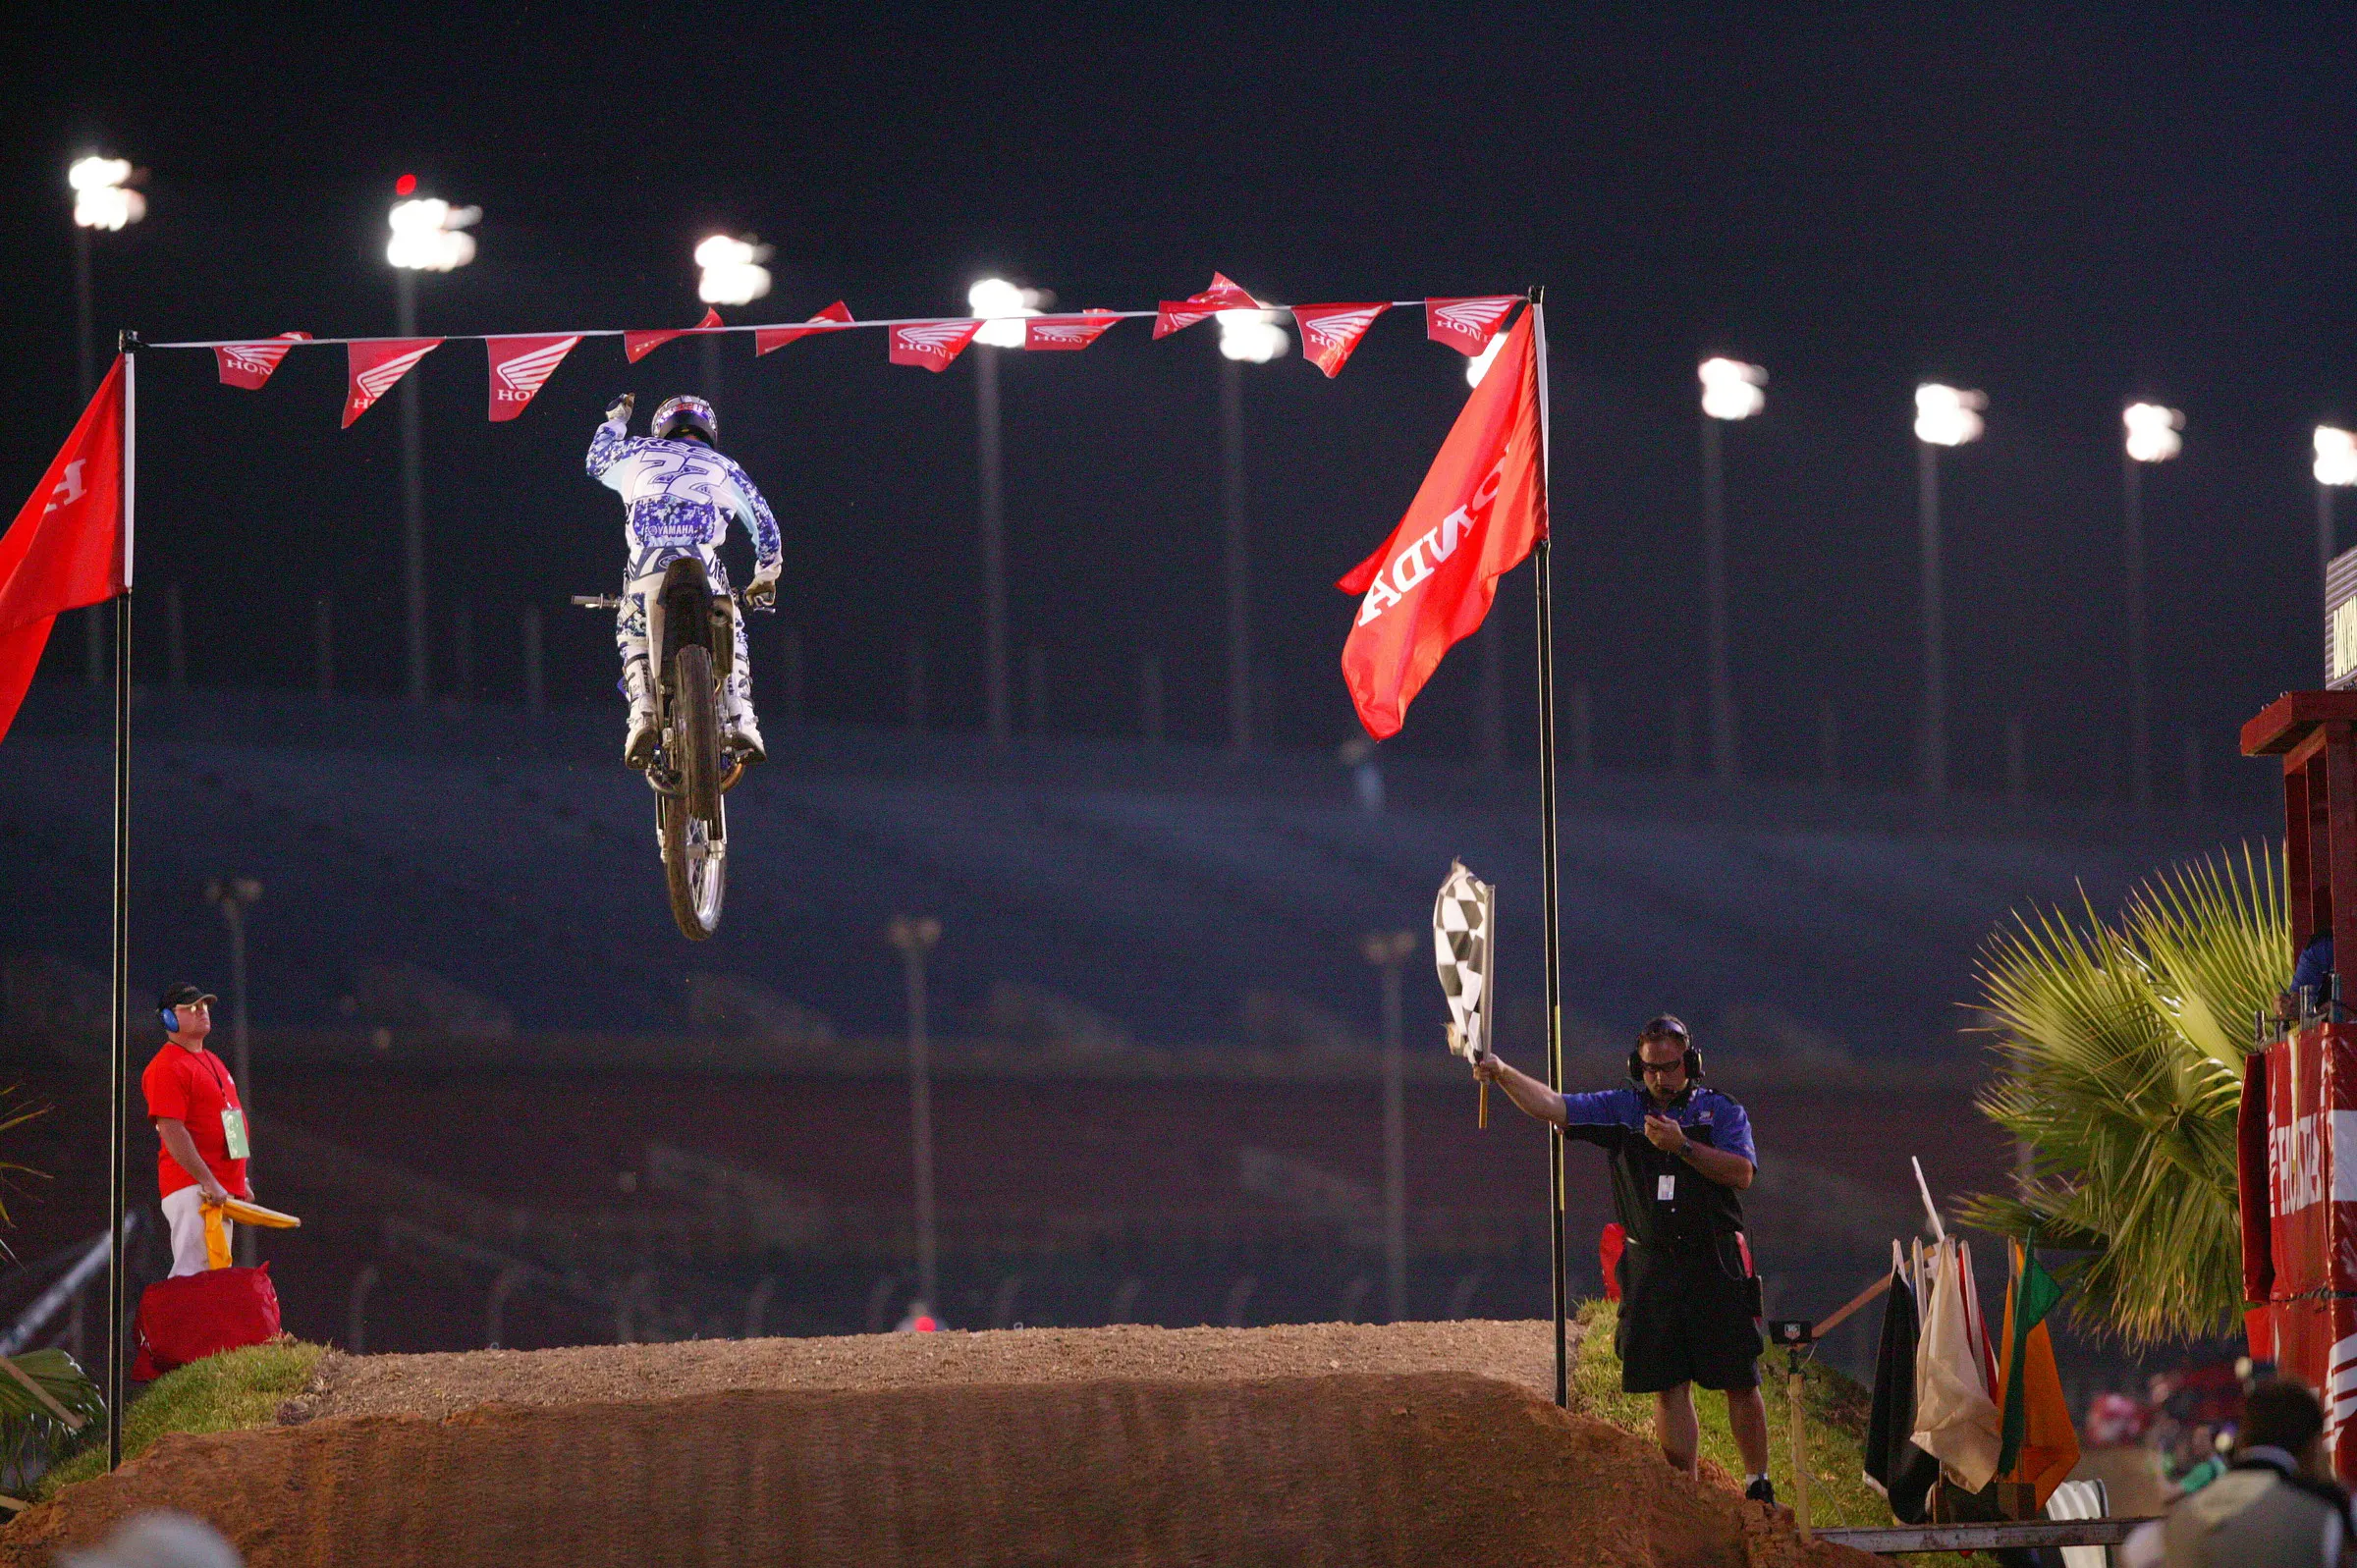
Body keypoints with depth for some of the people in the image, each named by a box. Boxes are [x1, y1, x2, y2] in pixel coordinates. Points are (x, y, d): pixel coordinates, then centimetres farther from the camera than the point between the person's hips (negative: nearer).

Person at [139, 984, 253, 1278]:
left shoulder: (211, 1061, 20)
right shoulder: (167, 1067, -11)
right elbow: (172, 1132, -19)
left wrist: (241, 1183, 23)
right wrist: (209, 1183, -24)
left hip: (221, 1189, 10)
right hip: (190, 1186, -10)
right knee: (192, 1276, -17)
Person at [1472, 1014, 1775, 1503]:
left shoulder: (1721, 1111, 4)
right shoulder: (1621, 1110, 8)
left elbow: (1741, 1172, -9)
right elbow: (1552, 1106, -1)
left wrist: (1683, 1146, -18)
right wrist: (1503, 1074, -16)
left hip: (1717, 1265, -2)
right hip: (1651, 1269, 2)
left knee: (1739, 1382, 0)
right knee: (1668, 1386, 0)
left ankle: (1758, 1485, 12)